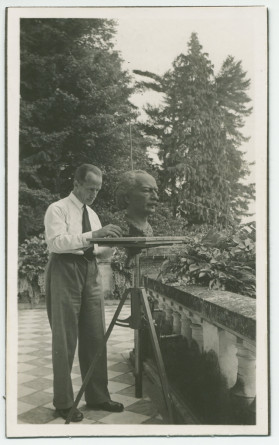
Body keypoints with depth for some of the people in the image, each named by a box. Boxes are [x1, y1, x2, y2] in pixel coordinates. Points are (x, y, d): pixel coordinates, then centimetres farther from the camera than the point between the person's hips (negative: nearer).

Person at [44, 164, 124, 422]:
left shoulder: (92, 214, 18)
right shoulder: (58, 209, -4)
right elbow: (56, 242, -19)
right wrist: (93, 234, -26)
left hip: (90, 273, 7)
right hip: (65, 271, -7)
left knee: (95, 338, 8)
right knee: (65, 340, -1)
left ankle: (97, 396, 19)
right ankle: (63, 402, 12)